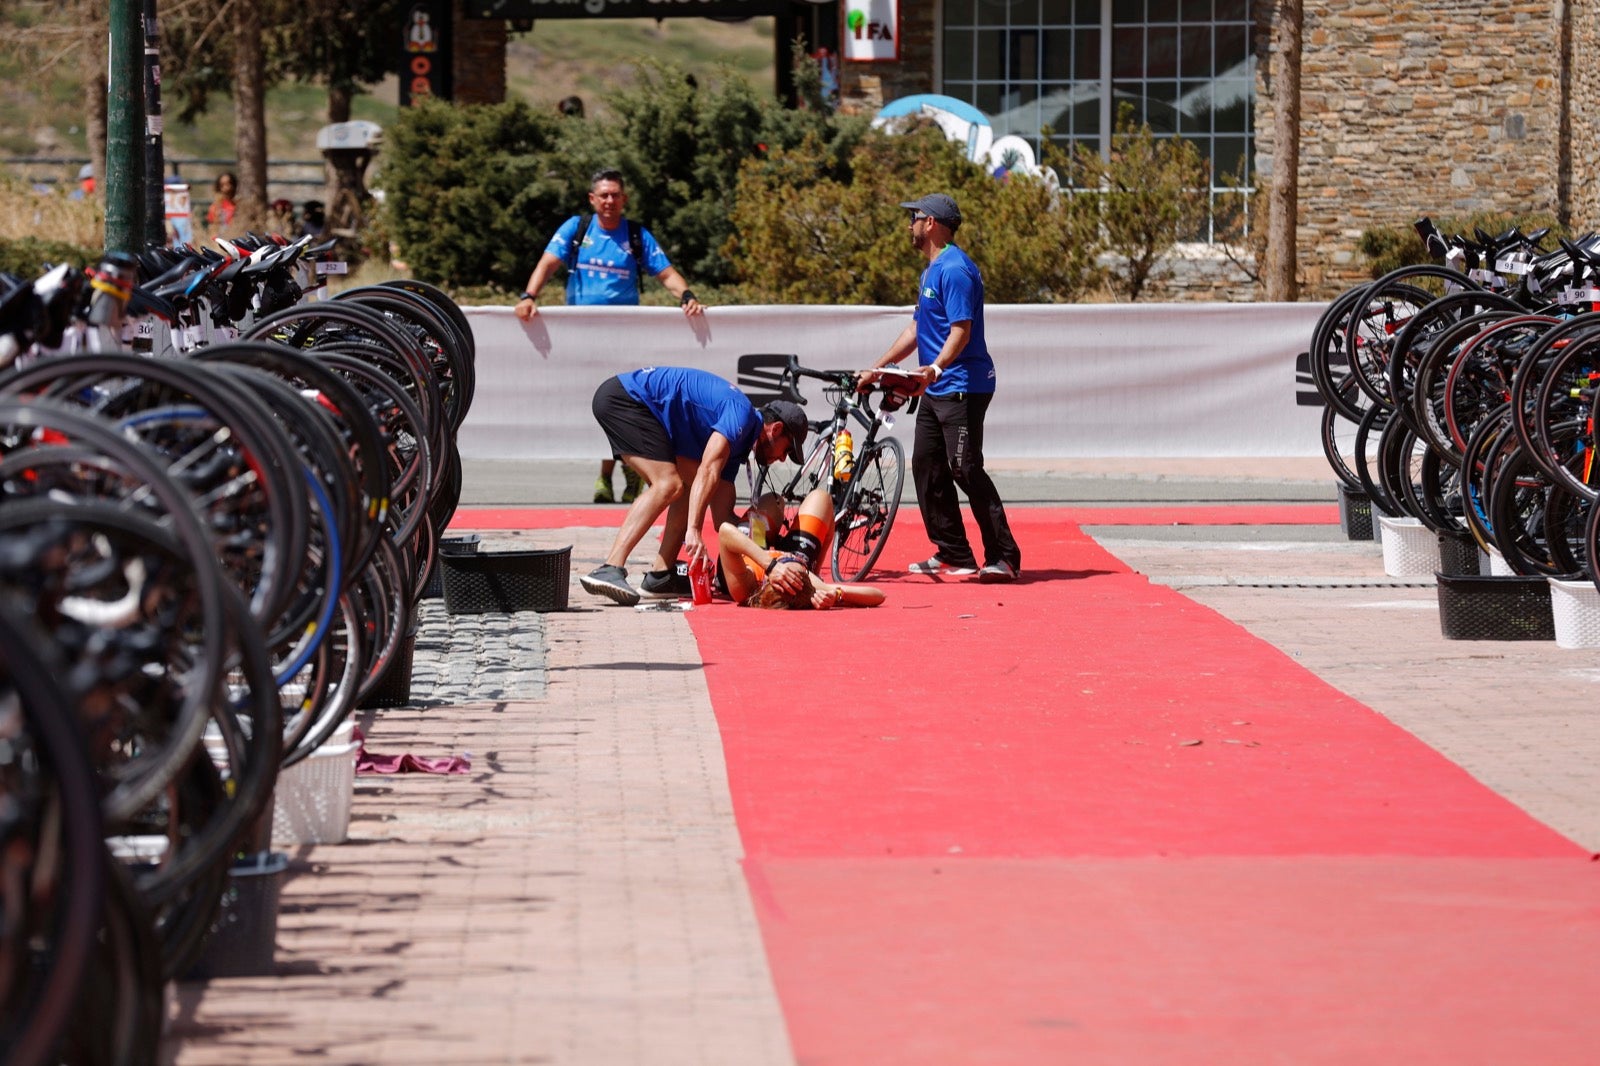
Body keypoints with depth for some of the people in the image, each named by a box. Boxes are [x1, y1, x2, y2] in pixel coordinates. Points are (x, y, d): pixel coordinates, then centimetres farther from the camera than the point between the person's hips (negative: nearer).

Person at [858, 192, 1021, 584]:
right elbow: (917, 329, 26)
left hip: (963, 387, -11)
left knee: (966, 470, -12)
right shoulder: (931, 271, 19)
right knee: (927, 469, 9)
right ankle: (953, 556, 13)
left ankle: (1004, 558, -11)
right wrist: (877, 368, 25)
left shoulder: (954, 269, -14)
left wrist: (937, 367, -38)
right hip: (936, 390, 11)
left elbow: (961, 329, -23)